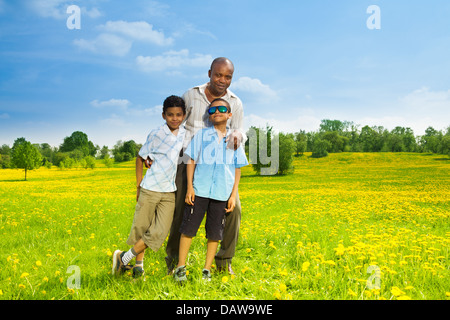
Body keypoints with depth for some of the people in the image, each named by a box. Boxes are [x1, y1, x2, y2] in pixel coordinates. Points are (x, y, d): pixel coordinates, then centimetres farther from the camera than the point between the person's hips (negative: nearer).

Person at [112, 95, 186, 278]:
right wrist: (139, 186, 2)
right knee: (141, 228, 4)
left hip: (169, 192, 3)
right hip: (150, 189, -3)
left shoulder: (185, 134, 5)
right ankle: (139, 264, 25)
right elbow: (140, 158, 3)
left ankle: (125, 258, 9)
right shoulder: (156, 134, -5)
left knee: (159, 232, -5)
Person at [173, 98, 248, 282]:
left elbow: (237, 169, 11)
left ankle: (206, 270, 19)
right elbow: (191, 161, 6)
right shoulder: (201, 135, 7)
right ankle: (180, 267, 12)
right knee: (189, 228, -1)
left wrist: (233, 195, 5)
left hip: (222, 194, 1)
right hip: (199, 191, -1)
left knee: (214, 233, 6)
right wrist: (189, 187, -3)